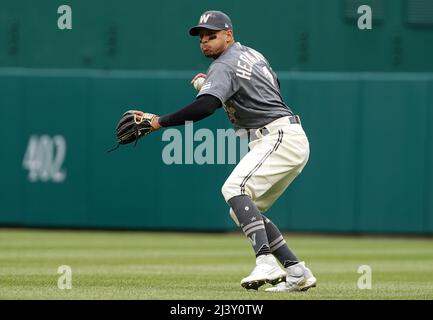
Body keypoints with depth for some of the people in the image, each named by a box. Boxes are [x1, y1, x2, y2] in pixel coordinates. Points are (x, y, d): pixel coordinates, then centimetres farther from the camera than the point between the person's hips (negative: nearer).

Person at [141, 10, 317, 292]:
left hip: (280, 138, -10)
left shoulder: (224, 67, -11)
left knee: (235, 189, -28)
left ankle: (266, 263, -42)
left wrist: (159, 121, -27)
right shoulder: (252, 54, 18)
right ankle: (297, 273, 10)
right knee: (244, 212, 12)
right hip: (293, 142, 10)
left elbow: (206, 107, -28)